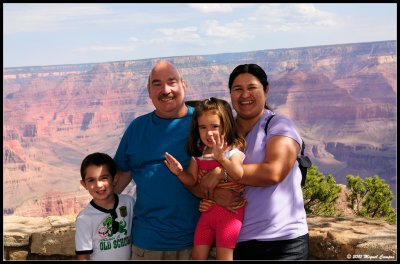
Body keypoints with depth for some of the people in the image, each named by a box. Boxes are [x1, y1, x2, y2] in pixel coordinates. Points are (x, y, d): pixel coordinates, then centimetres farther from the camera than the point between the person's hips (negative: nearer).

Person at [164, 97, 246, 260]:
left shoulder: (232, 151, -11)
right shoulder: (198, 154, 6)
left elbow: (239, 175, -29)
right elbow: (192, 181, 10)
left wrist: (221, 157, -40)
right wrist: (180, 173, -9)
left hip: (229, 211, -6)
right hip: (207, 211, 6)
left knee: (224, 256, -2)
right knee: (198, 256, 9)